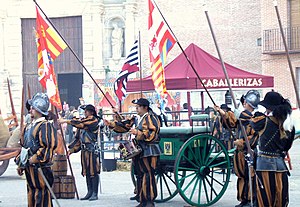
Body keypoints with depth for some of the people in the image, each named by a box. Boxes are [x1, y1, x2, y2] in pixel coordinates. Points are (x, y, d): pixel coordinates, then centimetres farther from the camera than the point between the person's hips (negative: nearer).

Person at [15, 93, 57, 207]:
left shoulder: (45, 126, -11)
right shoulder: (29, 127, 18)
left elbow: (49, 147, -21)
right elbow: (24, 145, 25)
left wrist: (34, 159, -20)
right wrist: (20, 164, 19)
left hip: (40, 168, -10)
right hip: (29, 168, 10)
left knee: (42, 197, -8)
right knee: (31, 196, 14)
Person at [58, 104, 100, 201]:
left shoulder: (94, 120, -6)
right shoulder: (83, 121, 18)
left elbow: (80, 123, -19)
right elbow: (78, 138, 18)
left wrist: (66, 121, -17)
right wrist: (71, 149, 10)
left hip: (92, 150, -8)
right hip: (84, 150, 8)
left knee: (93, 171, -7)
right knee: (86, 172, 8)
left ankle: (95, 194, -7)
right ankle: (90, 192, 13)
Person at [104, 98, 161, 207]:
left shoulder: (150, 118, -8)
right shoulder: (137, 119, 19)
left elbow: (151, 135, -17)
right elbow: (125, 127, 20)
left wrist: (138, 133, -26)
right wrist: (111, 124, 12)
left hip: (149, 152, -9)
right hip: (139, 151, 9)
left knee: (148, 175, -12)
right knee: (140, 176, 11)